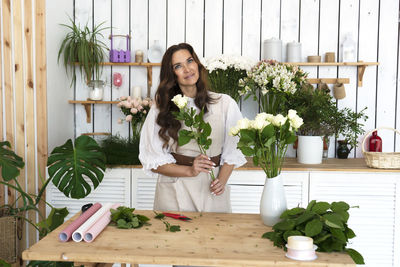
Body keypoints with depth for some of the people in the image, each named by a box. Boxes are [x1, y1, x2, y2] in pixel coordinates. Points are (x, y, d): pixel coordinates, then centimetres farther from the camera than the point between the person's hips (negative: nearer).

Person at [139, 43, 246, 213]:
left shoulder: (225, 104, 2)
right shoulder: (160, 109, -1)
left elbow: (232, 150, 7)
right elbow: (153, 161, -2)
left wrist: (222, 180, -8)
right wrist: (189, 171, -15)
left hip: (212, 193, 1)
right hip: (174, 194, -1)